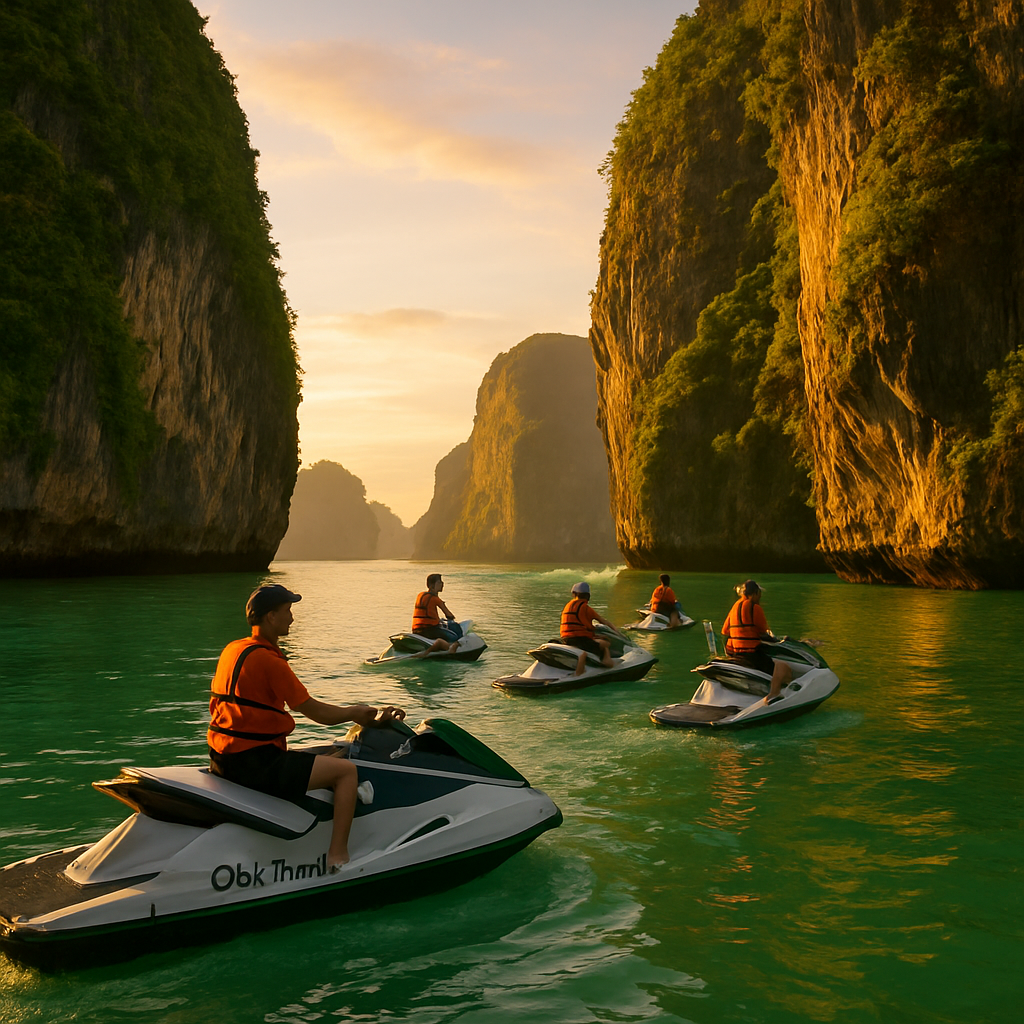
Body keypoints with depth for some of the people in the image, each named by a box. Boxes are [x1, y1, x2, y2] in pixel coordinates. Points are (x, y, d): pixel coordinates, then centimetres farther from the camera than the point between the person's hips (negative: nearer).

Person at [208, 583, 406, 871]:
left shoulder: (232, 650, 11)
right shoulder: (268, 659, -17)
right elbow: (314, 712, -13)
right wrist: (355, 713, 5)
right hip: (256, 763, -10)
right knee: (346, 770, -5)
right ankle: (338, 856, -7)